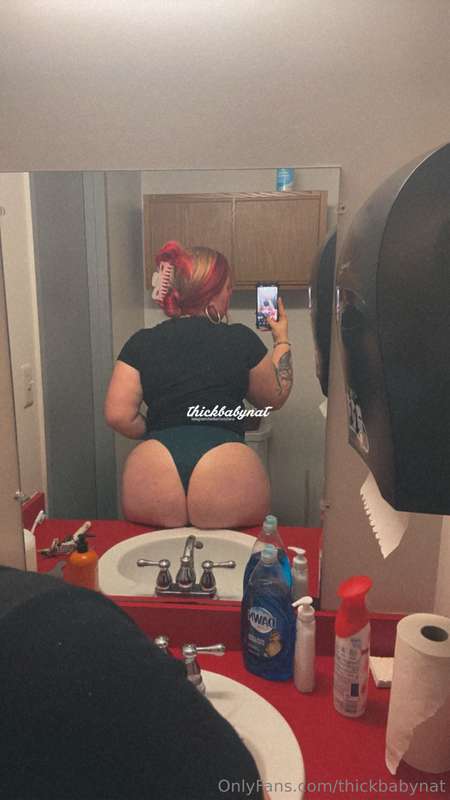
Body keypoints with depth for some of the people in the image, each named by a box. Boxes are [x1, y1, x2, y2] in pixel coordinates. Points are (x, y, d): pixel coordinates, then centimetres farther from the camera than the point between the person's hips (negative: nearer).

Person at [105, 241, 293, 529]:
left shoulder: (142, 343, 5)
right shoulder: (241, 340, 3)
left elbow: (118, 415, -1)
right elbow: (275, 397, 18)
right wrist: (282, 340, 30)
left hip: (153, 471, 2)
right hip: (228, 467, -1)